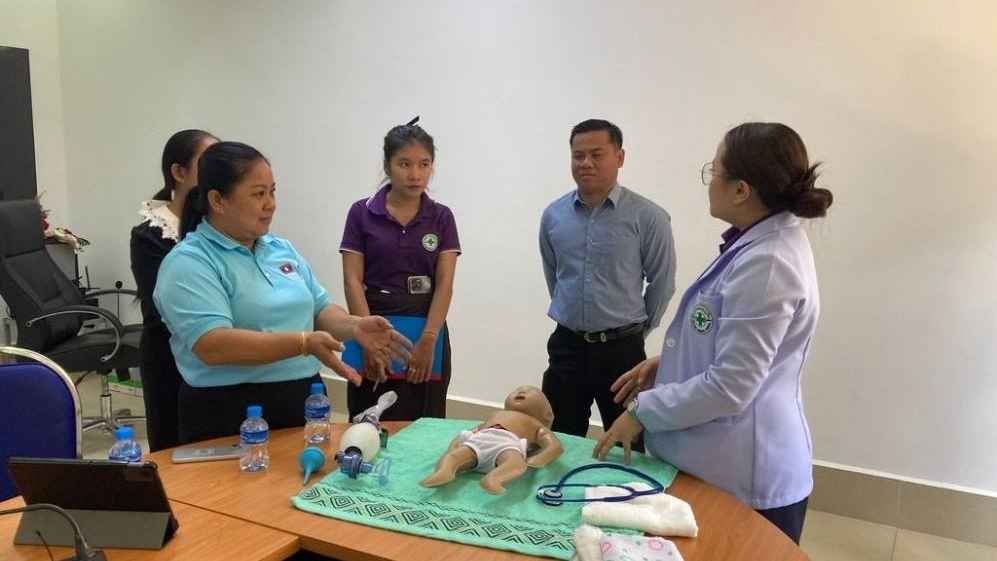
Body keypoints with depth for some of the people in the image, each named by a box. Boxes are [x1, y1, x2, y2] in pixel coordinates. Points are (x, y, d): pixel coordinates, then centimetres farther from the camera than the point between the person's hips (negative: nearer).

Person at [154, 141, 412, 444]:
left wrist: (354, 326, -7)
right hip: (231, 416, -7)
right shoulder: (188, 263, -12)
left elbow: (319, 308, 14)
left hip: (304, 403, 7)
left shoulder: (282, 249, 11)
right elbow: (212, 345, -24)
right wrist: (303, 343, -29)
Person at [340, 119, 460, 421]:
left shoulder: (441, 217, 2)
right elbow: (353, 281, -5)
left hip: (427, 329, 1)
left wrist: (428, 341, -16)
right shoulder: (362, 213, -2)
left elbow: (445, 284, -5)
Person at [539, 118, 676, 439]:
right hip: (566, 346, 3)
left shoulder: (648, 217, -11)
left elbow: (662, 283, -2)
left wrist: (636, 330, 8)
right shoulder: (553, 215, 2)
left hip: (622, 351, -3)